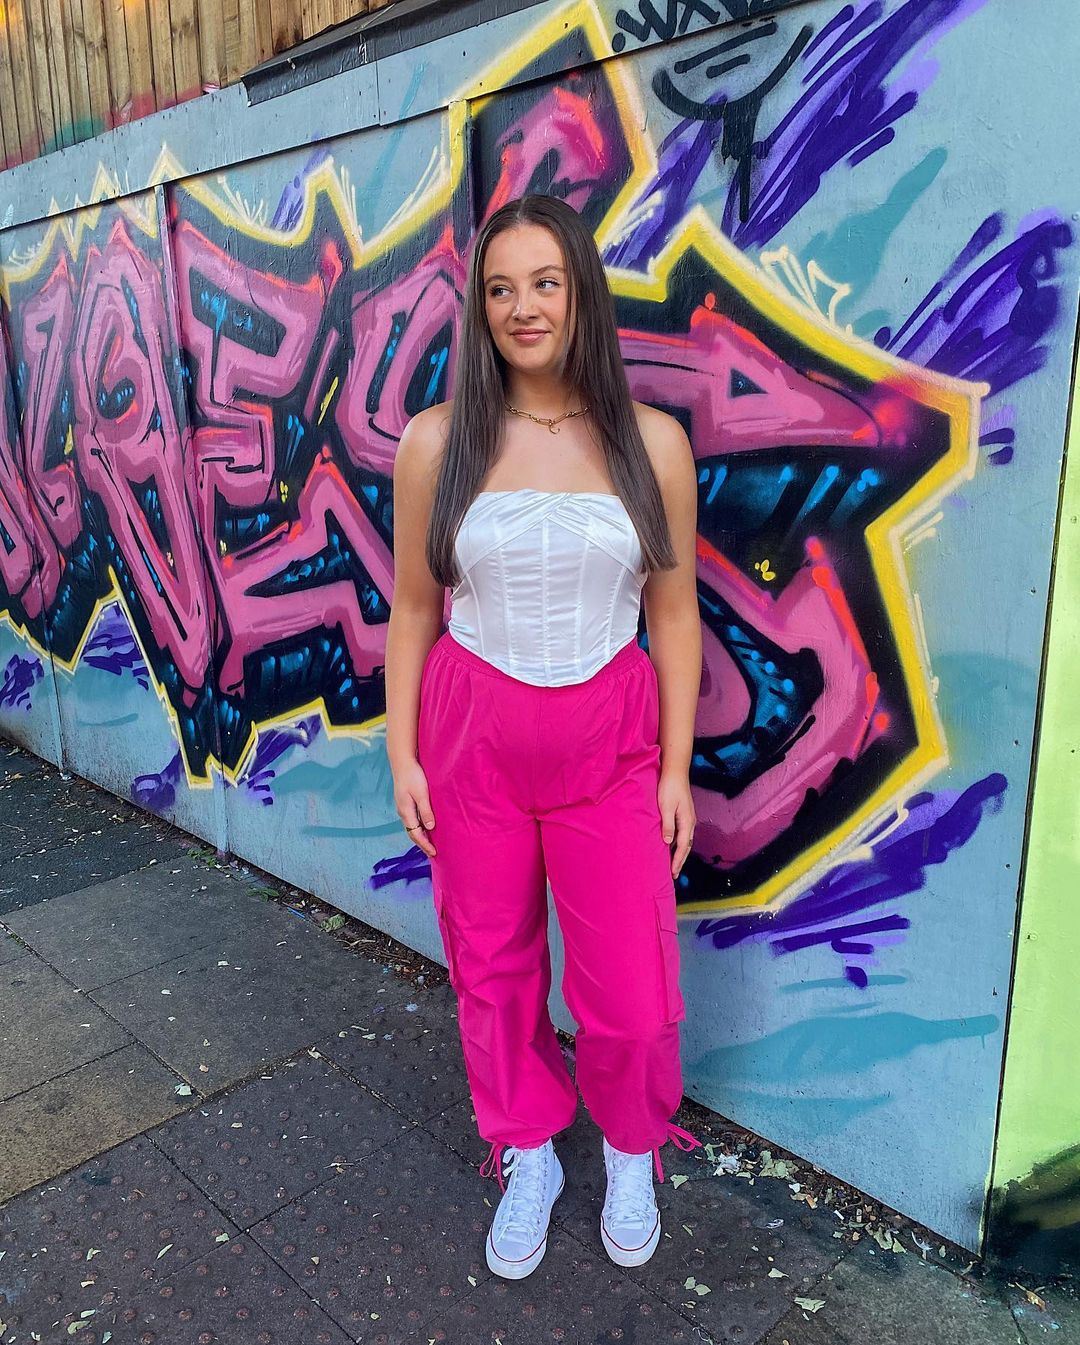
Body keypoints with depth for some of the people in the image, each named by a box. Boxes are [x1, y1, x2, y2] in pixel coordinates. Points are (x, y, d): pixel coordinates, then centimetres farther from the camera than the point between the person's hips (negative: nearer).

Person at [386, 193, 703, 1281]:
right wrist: (401, 754, 2)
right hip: (471, 735, 1)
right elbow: (411, 610, 5)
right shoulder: (436, 442, -2)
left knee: (630, 996, 3)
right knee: (492, 967, 13)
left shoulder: (651, 442, -2)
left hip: (608, 742, 0)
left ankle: (631, 1152, 37)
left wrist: (676, 769, 1)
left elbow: (674, 616, 2)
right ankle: (527, 1160, 40)